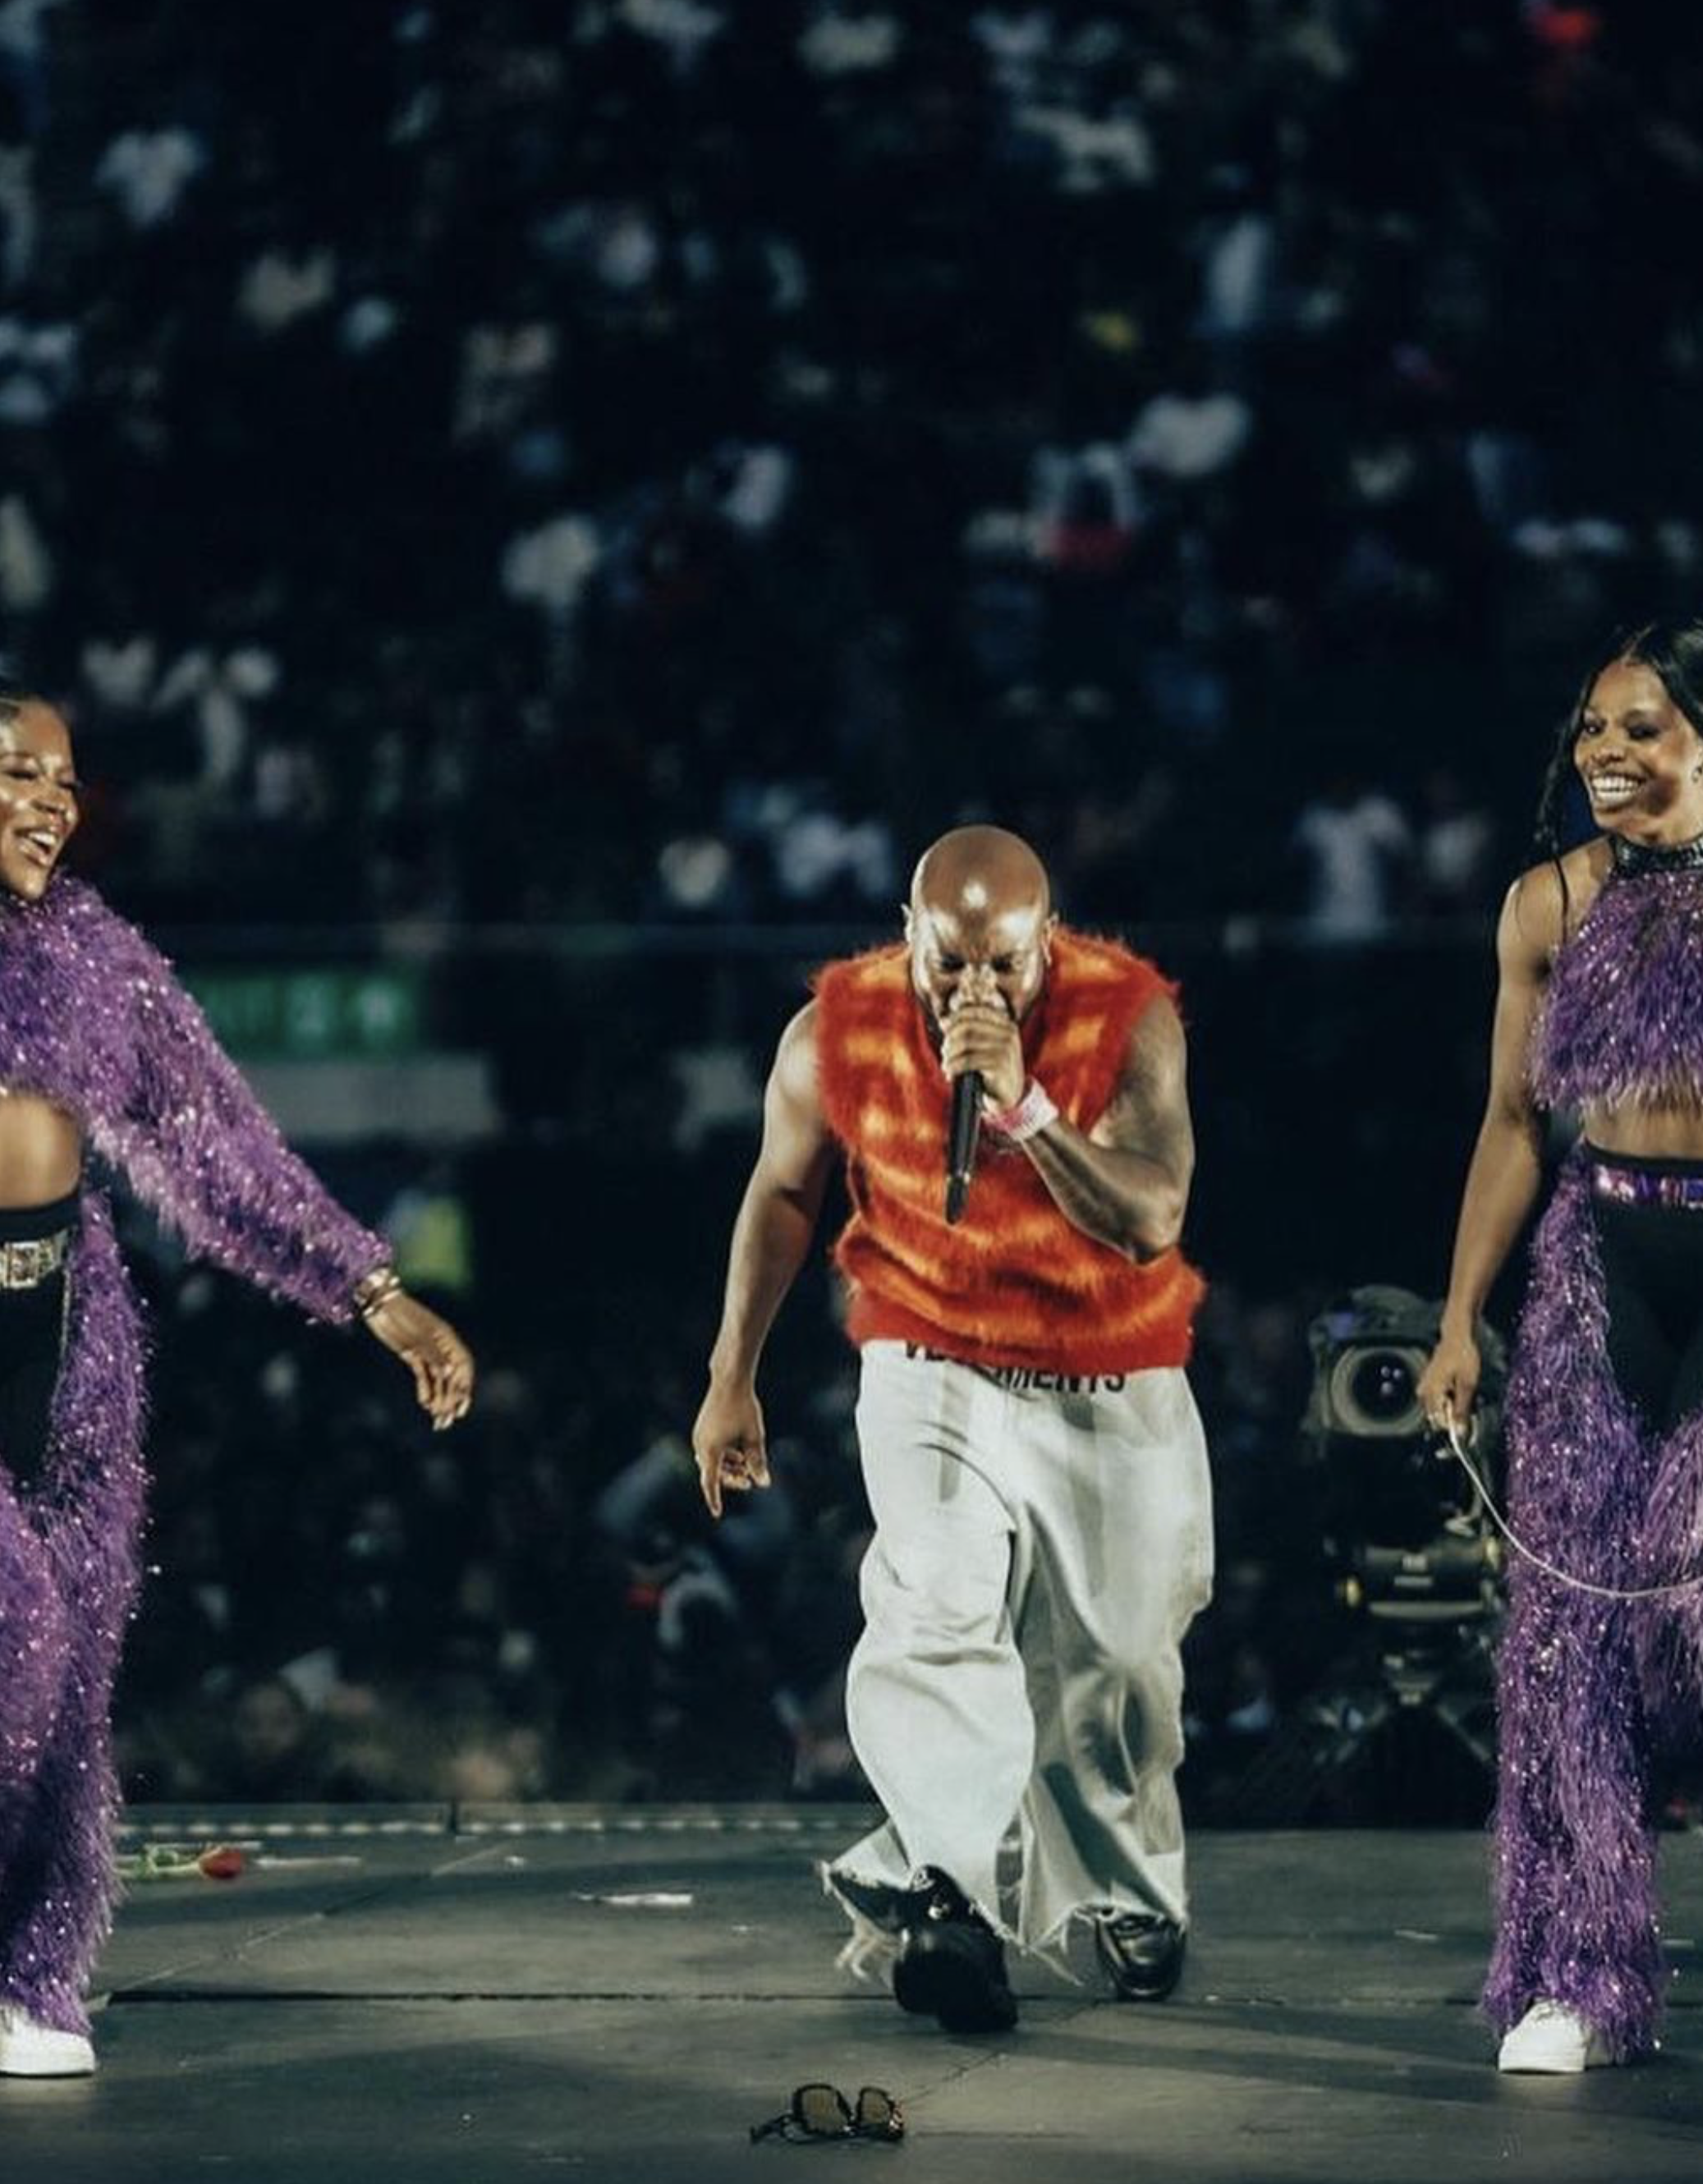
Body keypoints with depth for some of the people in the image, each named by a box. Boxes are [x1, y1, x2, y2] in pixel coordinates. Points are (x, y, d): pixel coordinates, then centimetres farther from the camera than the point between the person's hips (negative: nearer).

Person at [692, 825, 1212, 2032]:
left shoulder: (1130, 1017, -19)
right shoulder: (837, 1034, -13)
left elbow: (1151, 1223, -28)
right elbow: (784, 1191, 5)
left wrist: (1022, 1108, -39)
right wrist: (732, 1378, 10)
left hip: (1117, 1388, 1)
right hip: (934, 1372, 0)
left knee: (1117, 1660, 10)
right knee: (938, 1609, -24)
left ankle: (1128, 1896, 35)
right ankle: (945, 1896, -38)